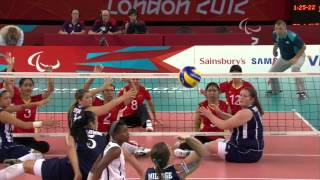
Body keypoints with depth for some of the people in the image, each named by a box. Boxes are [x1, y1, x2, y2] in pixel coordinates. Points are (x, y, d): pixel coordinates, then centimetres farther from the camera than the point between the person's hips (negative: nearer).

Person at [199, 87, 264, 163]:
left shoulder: (246, 112, -19)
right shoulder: (253, 110, 12)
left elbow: (223, 125, -19)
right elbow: (233, 120, 18)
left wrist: (210, 115, -6)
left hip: (247, 152, -10)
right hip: (251, 149, 10)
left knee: (210, 146, -7)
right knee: (218, 142, 23)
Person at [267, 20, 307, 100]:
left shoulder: (292, 36, -34)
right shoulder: (275, 34, -16)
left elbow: (303, 47, -23)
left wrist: (295, 58, -29)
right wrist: (274, 50, 0)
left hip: (298, 56, -6)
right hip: (284, 58, 6)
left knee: (295, 68, -38)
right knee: (271, 72, 5)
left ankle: (301, 92, -29)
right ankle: (275, 90, 34)